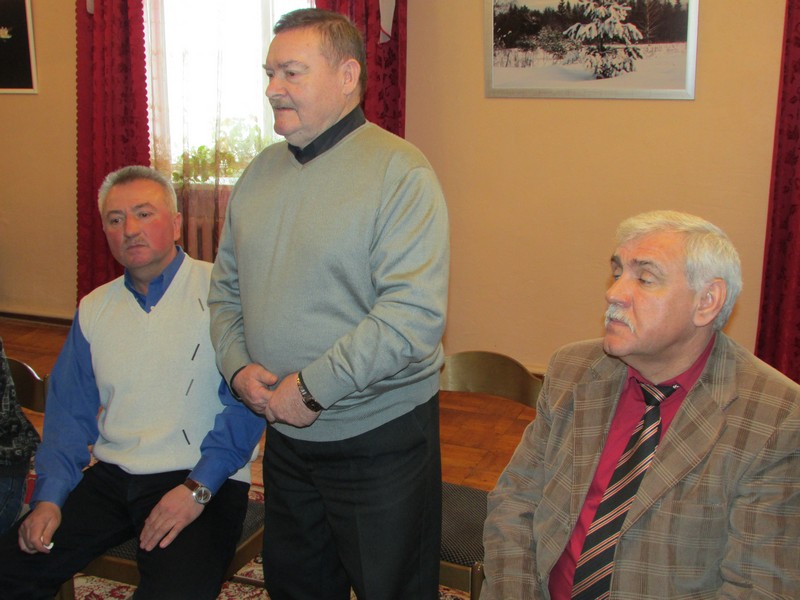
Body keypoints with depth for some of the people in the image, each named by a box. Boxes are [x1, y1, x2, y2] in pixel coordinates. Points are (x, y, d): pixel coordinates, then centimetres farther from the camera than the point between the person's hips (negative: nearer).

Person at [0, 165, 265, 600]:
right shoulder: (94, 309, 15)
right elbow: (69, 412, 17)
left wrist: (199, 487, -19)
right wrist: (49, 497, 3)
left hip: (205, 480, -5)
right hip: (111, 478, 6)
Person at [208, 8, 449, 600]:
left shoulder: (400, 172, -16)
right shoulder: (261, 172, 6)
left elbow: (416, 312, -25)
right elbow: (226, 288, 12)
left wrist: (313, 388, -22)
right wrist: (238, 366, -6)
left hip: (378, 435, -6)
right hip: (284, 431, 7)